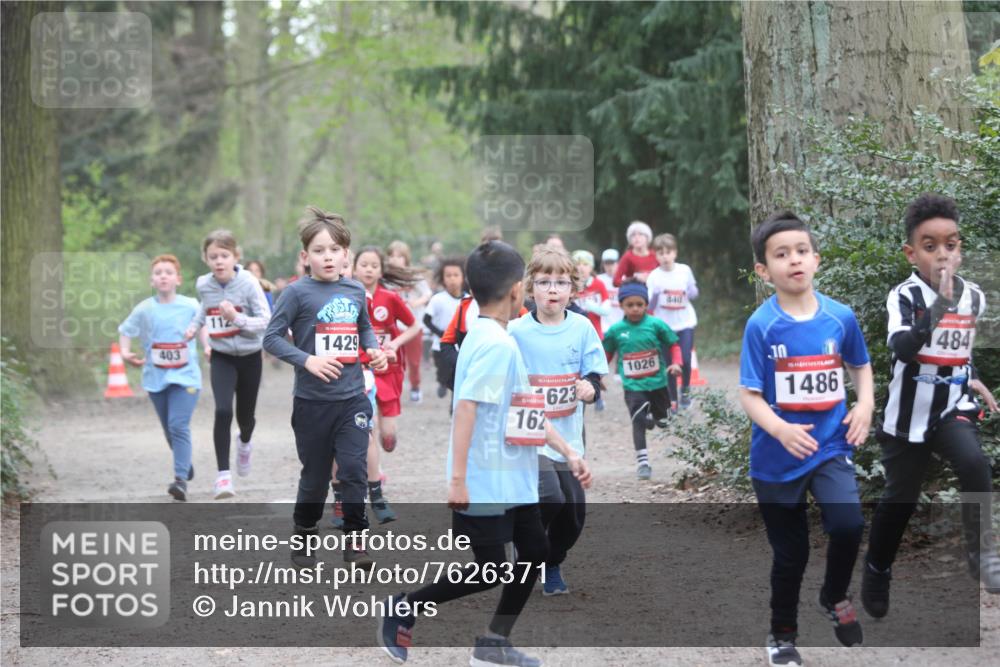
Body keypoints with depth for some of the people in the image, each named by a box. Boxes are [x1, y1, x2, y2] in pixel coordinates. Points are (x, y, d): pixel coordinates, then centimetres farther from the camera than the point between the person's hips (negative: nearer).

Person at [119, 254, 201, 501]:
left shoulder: (191, 306, -3)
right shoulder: (144, 309, -2)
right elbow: (125, 330, 9)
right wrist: (125, 352, -6)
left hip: (186, 376, -3)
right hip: (156, 378, 3)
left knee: (179, 425, -17)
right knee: (169, 429, 14)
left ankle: (181, 478, -18)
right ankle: (186, 463, 40)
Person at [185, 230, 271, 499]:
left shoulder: (249, 283, -18)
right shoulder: (203, 285, -6)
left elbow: (266, 322, -19)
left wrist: (237, 317, -32)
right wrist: (195, 325, 3)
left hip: (249, 356, -1)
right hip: (221, 357, 1)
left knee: (245, 415, 12)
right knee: (223, 411, -20)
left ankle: (244, 441, 51)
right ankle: (223, 474, -15)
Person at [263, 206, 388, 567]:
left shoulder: (356, 290, 5)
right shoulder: (297, 292, -9)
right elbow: (272, 337, -10)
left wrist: (374, 349, 2)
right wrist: (307, 360, -21)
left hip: (352, 398, 3)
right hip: (312, 401, -3)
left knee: (354, 469, -7)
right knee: (315, 475, 9)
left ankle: (354, 541, 3)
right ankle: (304, 538, 28)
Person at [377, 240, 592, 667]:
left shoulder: (495, 339, 12)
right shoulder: (496, 344, -19)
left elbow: (527, 409, 18)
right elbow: (466, 408, -25)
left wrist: (568, 453, 18)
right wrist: (458, 477, -26)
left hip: (513, 480, 10)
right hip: (485, 483, -10)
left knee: (535, 552, 10)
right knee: (487, 573, -3)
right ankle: (402, 609, 11)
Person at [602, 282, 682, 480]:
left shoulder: (656, 324, -9)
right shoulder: (616, 330, -6)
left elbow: (674, 345, 0)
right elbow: (606, 353, 8)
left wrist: (675, 363, -15)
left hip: (657, 382, 1)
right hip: (633, 386, -1)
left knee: (663, 422, 18)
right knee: (639, 422, -15)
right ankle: (642, 461, -8)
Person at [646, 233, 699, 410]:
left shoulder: (685, 270, -2)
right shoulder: (654, 276, -7)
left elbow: (694, 294, 11)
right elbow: (649, 305, -9)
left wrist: (691, 292, -11)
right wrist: (654, 295, -29)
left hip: (685, 322, 0)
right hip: (665, 325, 0)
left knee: (685, 360, -11)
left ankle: (685, 388, 16)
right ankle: (673, 400, 15)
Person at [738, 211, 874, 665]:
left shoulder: (840, 317, -5)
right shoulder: (761, 326, -13)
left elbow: (860, 365, 13)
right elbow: (749, 395, -14)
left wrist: (865, 405, -5)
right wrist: (780, 429, -30)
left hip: (830, 445, 1)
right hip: (777, 458, -1)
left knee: (849, 523, -22)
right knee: (790, 554, 9)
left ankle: (835, 598, 10)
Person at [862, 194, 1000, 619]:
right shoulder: (904, 296, -17)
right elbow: (904, 349, -37)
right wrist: (942, 300, -40)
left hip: (952, 410, 3)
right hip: (908, 415, -3)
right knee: (899, 499, 10)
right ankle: (876, 571, 33)